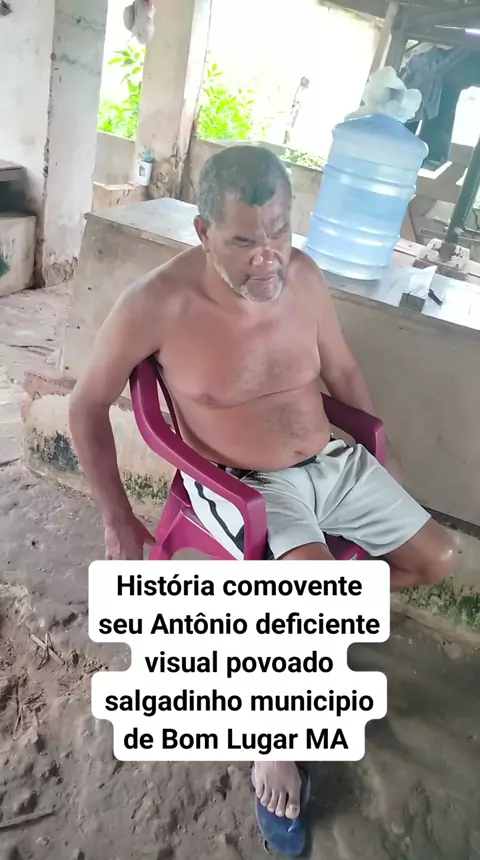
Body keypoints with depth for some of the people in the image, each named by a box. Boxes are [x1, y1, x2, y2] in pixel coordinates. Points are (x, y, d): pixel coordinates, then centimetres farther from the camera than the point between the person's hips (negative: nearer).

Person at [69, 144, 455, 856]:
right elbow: (88, 405, -10)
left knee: (436, 559, 8)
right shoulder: (160, 302, -22)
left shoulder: (303, 274, -6)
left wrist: (385, 456, 16)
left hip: (334, 463, 6)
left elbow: (343, 374, 9)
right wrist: (118, 521, -9)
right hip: (243, 483, -6)